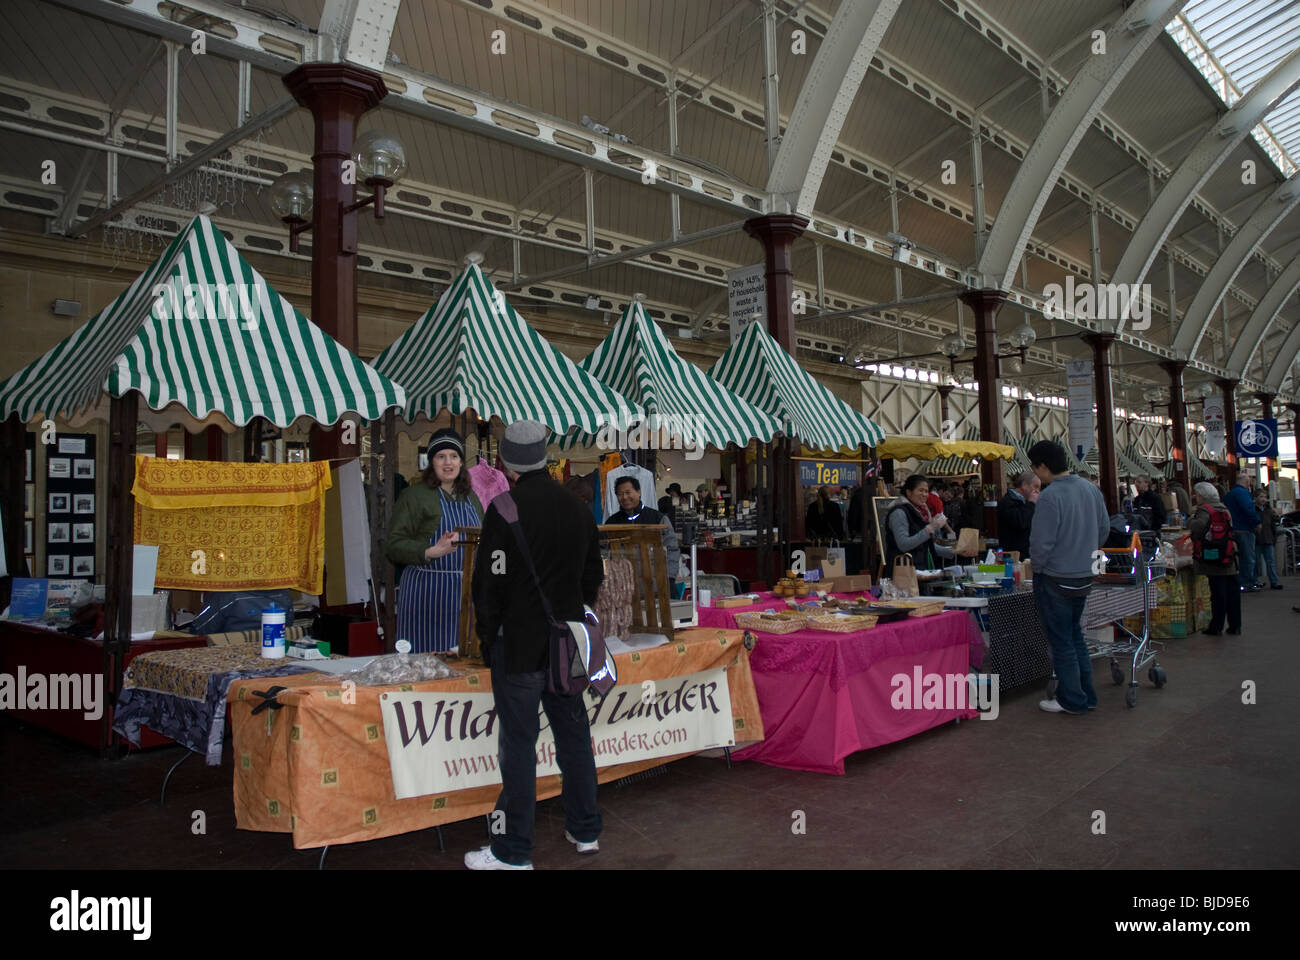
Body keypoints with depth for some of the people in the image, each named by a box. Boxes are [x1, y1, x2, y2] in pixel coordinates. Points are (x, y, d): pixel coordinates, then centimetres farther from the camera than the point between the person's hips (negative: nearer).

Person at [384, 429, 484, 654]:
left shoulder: (470, 497, 15)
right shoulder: (414, 495, -5)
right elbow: (394, 545, -11)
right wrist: (432, 552, -23)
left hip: (466, 590, 6)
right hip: (428, 591, -5)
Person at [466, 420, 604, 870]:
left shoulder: (506, 509, -15)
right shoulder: (579, 508, 5)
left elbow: (490, 582, -13)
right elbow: (593, 576, 14)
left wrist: (488, 637, 0)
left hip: (520, 646, -6)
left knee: (518, 745, 2)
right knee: (574, 735, 16)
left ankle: (513, 852, 12)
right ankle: (585, 830, 29)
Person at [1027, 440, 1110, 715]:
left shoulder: (1049, 497, -23)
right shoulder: (1091, 489, 2)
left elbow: (1041, 542, -21)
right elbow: (1104, 528, 12)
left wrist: (1037, 566, -3)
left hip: (1056, 579, -8)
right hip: (1085, 576, 8)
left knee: (1061, 641, 4)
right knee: (1075, 635, 20)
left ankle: (1072, 700, 12)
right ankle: (1086, 694, 26)